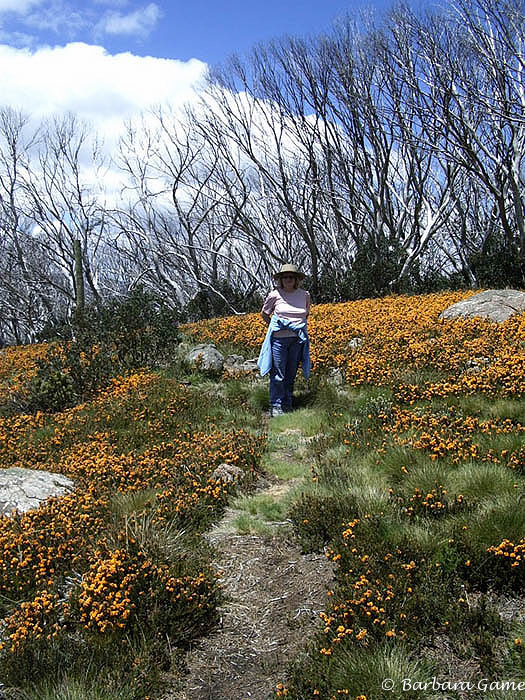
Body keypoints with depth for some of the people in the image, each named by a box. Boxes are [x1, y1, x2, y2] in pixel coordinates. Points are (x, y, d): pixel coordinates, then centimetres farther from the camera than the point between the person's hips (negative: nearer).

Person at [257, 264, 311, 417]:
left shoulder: (305, 295, 5)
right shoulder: (275, 294, -4)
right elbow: (264, 314, 12)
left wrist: (300, 326, 14)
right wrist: (275, 327, 10)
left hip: (297, 339, 3)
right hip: (279, 339, -3)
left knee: (291, 374, 11)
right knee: (278, 374, -2)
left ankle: (287, 405, 22)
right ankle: (275, 407, 7)